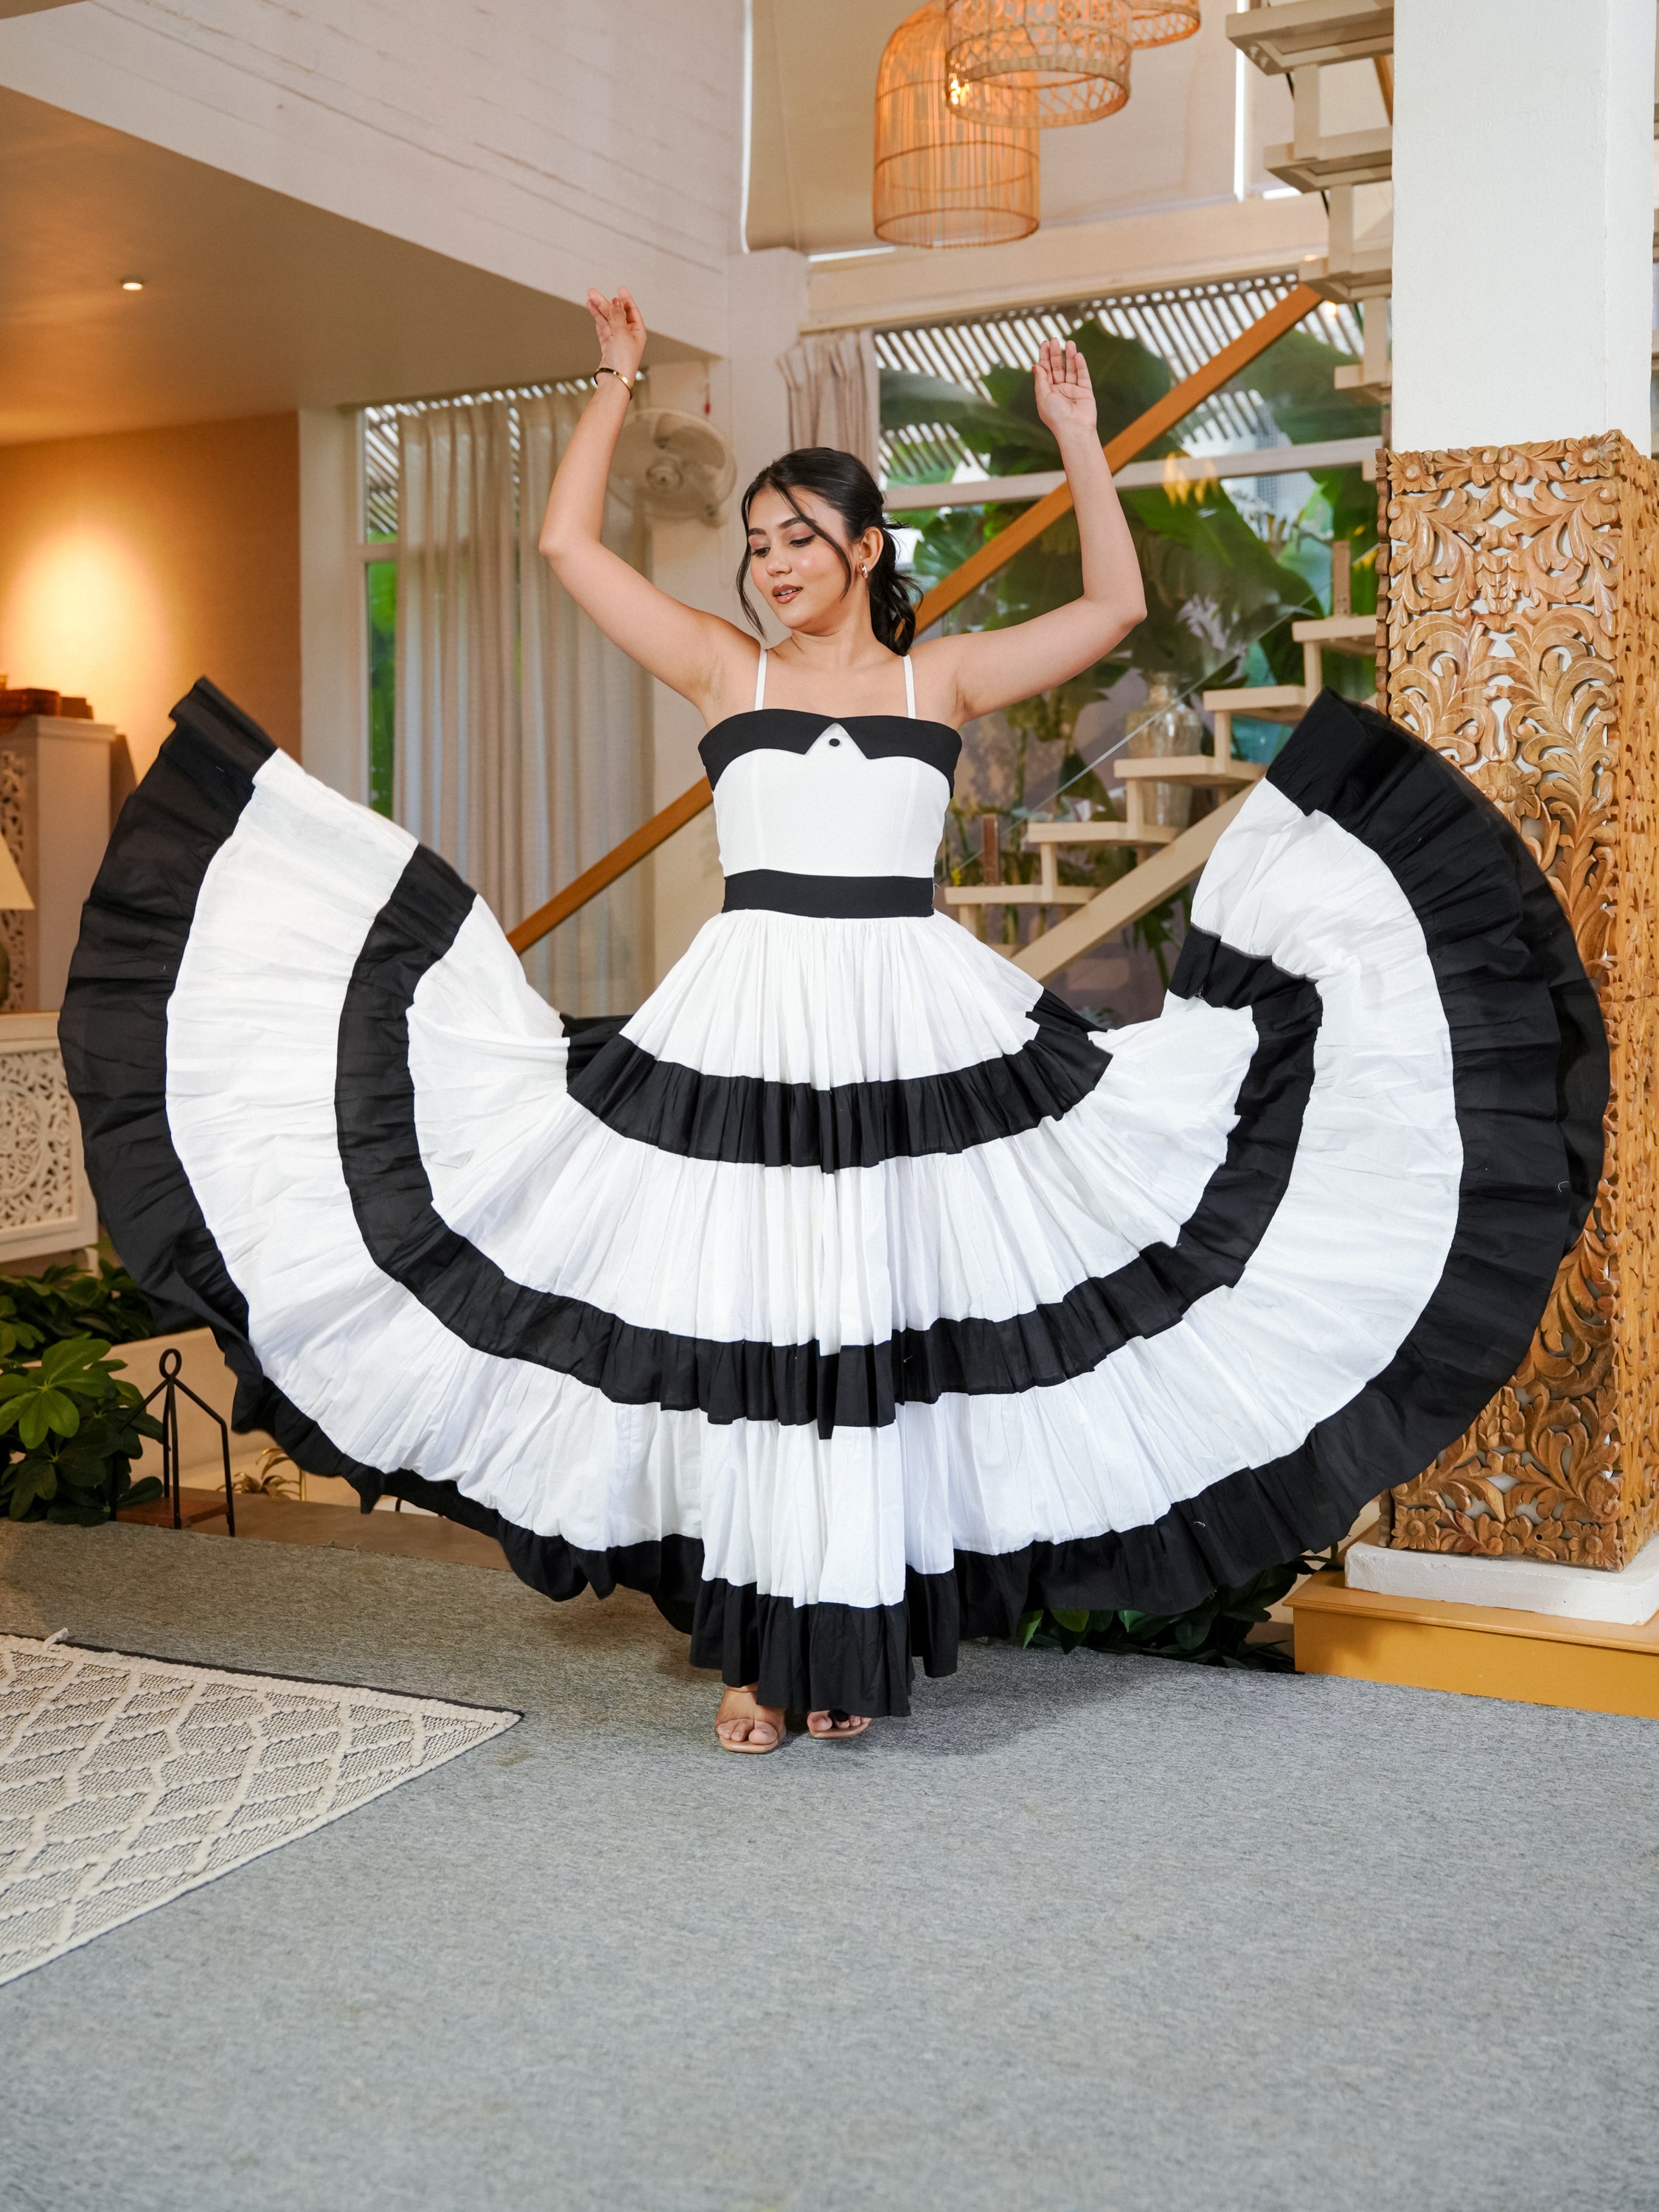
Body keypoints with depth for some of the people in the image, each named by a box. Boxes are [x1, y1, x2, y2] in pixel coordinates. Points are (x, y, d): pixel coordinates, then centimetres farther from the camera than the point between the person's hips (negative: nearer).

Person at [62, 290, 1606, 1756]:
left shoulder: (941, 678, 10)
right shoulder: (723, 669, 9)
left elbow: (1114, 604, 12)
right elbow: (567, 542, 8)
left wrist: (1077, 439, 10)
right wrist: (617, 386, 13)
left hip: (914, 1032, 0)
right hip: (745, 1031, 0)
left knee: (878, 1331, 3)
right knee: (741, 1330, 1)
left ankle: (851, 1641, 16)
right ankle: (759, 1650, 13)